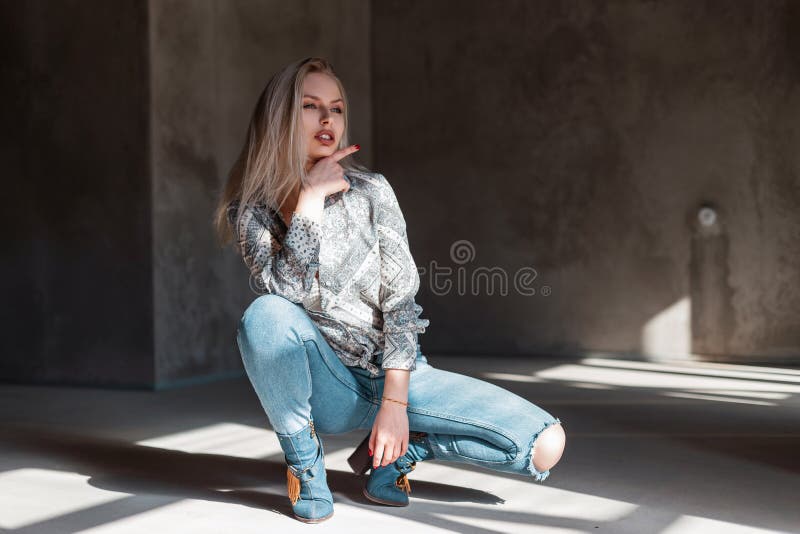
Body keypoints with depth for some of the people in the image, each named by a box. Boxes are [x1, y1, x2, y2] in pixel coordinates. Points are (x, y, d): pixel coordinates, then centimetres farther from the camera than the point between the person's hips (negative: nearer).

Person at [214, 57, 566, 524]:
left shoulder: (371, 190, -4)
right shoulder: (250, 212, -4)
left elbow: (400, 298, -8)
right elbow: (288, 292, -22)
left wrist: (396, 403, -16)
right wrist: (309, 199, -20)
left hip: (394, 371, 1)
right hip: (325, 385, -1)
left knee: (546, 445, -15)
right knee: (265, 315, -35)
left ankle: (400, 450, 7)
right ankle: (305, 463, -11)